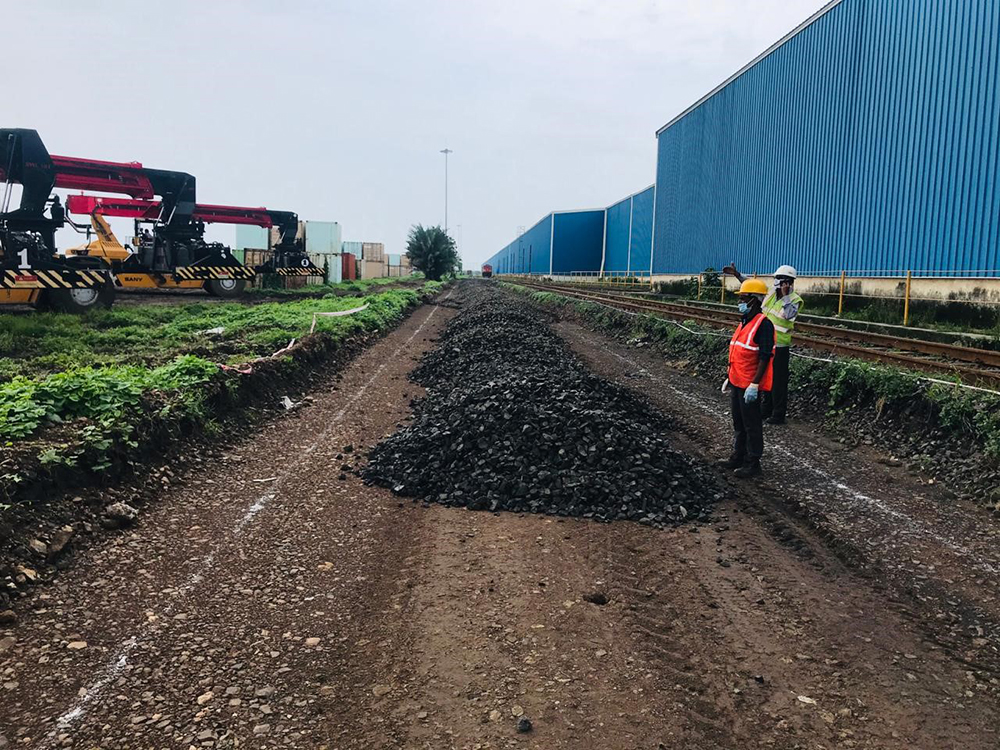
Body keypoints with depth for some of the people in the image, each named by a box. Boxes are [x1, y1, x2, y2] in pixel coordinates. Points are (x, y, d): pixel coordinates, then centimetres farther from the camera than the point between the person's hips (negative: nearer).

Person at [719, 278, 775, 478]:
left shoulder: (763, 323, -16)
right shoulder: (744, 322, 13)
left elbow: (764, 357, -20)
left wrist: (754, 384, -23)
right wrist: (729, 378, 21)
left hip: (749, 386, -9)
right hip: (737, 383, 9)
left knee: (751, 425, 2)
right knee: (738, 422, 18)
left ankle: (753, 463, 12)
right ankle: (738, 456, 31)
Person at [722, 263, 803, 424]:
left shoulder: (795, 300, -13)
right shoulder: (771, 293, 6)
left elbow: (789, 314, -27)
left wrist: (786, 295, -28)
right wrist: (737, 274, 9)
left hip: (780, 347, -7)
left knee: (778, 382, -1)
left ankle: (779, 414, 8)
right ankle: (766, 409, 32)